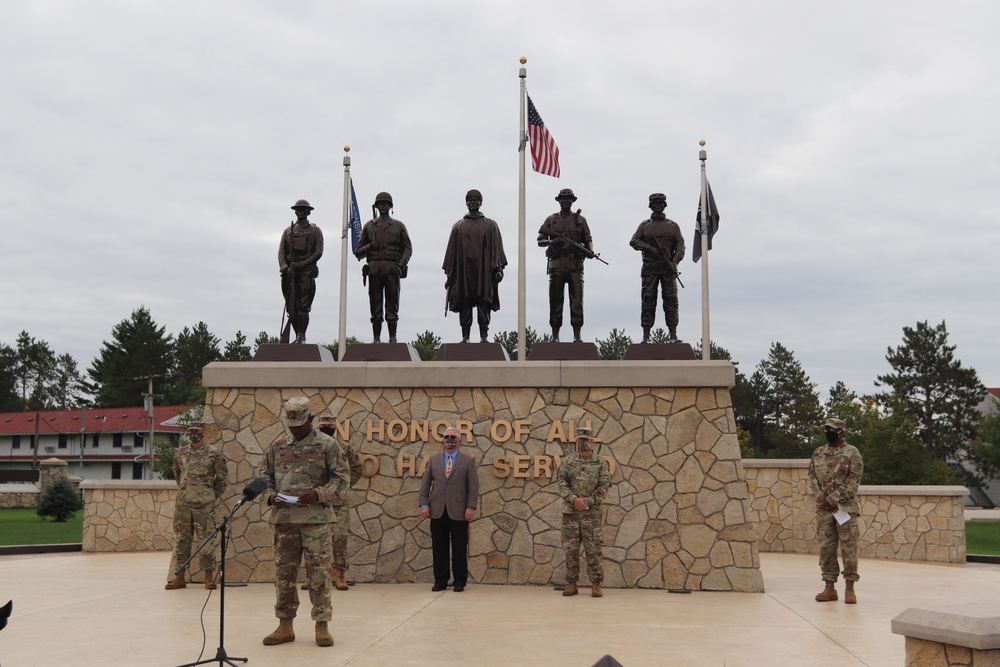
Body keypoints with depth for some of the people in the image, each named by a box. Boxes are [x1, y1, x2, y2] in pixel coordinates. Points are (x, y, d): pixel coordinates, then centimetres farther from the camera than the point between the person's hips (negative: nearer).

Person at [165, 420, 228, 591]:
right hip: (182, 504, 4)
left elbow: (221, 479, 5)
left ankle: (209, 576, 3)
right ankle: (180, 577, 14)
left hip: (204, 505, -4)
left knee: (206, 541, -4)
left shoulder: (214, 454, -2)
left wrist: (214, 497, 6)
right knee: (181, 540, 7)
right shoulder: (181, 454, 10)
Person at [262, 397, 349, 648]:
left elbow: (341, 478, -2)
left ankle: (322, 626, 7)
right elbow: (266, 476, 20)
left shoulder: (327, 445, 0)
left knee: (318, 571, -1)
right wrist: (270, 496, 0)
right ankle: (285, 626, 18)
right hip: (283, 517, 4)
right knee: (283, 572, 7)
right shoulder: (277, 446, 12)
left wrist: (319, 494, -16)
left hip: (316, 517, -4)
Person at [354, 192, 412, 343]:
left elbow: (408, 248, 9)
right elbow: (358, 251, 15)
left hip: (392, 269, -1)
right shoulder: (369, 226, 16)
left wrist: (400, 265, -5)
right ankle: (376, 338, 3)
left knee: (392, 303, -3)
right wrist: (369, 247, -7)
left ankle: (393, 337, 0)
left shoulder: (398, 226, 13)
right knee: (375, 304, 0)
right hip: (374, 268, 1)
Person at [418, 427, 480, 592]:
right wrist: (424, 504, -1)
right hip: (437, 511, 2)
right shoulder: (434, 461, 15)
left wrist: (471, 507, -9)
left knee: (459, 548, 1)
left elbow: (473, 486, 1)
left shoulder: (468, 461, 7)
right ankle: (440, 581, 11)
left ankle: (460, 581, 9)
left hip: (458, 512, -2)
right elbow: (425, 484, 11)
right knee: (439, 547, 3)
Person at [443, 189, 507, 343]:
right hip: (463, 271, 1)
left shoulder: (490, 225, 11)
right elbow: (451, 250, 12)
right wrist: (449, 273, 5)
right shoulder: (458, 227, 14)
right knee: (464, 305, -1)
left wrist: (498, 268, -6)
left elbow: (496, 248, 5)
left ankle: (484, 336, -2)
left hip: (484, 272, -1)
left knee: (484, 305, -4)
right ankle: (465, 337, 2)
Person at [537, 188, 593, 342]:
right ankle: (555, 335, 6)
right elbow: (540, 240, 12)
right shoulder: (551, 219, 15)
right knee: (555, 300, 1)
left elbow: (588, 239, 13)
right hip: (556, 264, 1)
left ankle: (577, 336, -5)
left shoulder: (580, 219, 16)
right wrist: (552, 241, -9)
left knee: (577, 300, -7)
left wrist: (590, 250, -8)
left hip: (575, 264, 0)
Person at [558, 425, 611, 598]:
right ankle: (571, 584, 11)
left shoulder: (601, 464, 4)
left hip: (592, 514, -2)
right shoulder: (568, 463, 8)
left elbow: (604, 488, -3)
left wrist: (586, 502, -13)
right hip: (570, 513, 2)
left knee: (593, 550, -3)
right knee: (570, 549, 3)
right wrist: (574, 499, -16)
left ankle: (596, 585, 3)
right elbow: (562, 485, 0)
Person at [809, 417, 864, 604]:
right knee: (826, 548, 5)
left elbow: (853, 480, -9)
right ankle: (829, 587, 11)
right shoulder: (818, 453, 12)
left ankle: (850, 588, 4)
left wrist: (833, 498, -16)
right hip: (823, 509, 4)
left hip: (846, 508, -4)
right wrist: (823, 498, -7)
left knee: (849, 548, -3)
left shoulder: (852, 453, -2)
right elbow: (812, 477, 9)